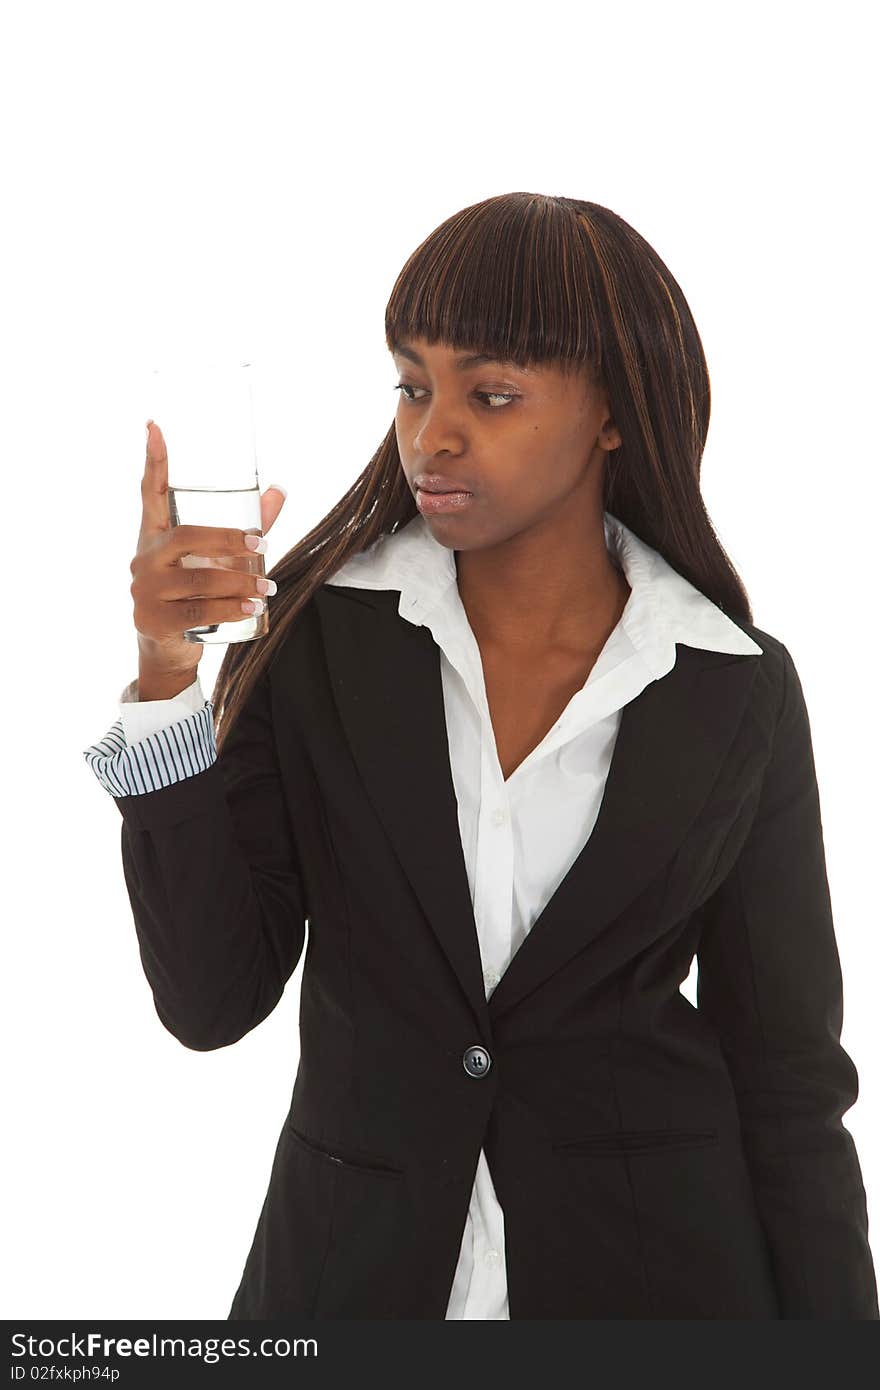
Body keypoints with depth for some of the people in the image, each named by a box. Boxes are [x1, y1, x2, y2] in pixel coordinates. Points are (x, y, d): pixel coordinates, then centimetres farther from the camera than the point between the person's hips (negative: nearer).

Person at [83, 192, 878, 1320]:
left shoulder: (737, 692, -8)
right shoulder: (317, 632, -9)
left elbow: (784, 1069, -3)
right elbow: (211, 1002, -12)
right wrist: (166, 678, -22)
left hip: (649, 1263, 0)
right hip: (351, 1263, 1)